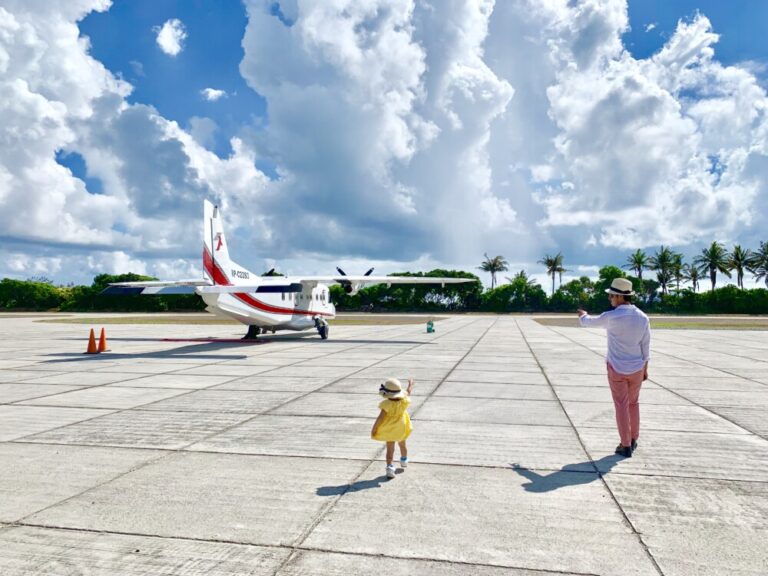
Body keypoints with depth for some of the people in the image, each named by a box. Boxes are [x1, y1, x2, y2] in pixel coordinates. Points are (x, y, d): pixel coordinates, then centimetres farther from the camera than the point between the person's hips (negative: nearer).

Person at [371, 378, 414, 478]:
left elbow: (380, 418, -27)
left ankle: (389, 467, -9)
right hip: (401, 428, 4)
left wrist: (374, 428, -16)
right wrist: (410, 385, 27)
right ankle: (404, 461, 49)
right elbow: (407, 393, 7)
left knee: (390, 449, 6)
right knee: (402, 444, 27)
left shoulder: (387, 405, -28)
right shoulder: (404, 402, -14)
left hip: (389, 430, -4)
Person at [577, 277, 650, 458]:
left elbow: (589, 322, 1)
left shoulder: (611, 316, -18)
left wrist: (583, 315, 25)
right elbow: (646, 346, 1)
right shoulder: (642, 317, -5)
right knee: (633, 404, 20)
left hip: (617, 369, -4)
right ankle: (633, 440, 30)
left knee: (621, 406, 4)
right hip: (636, 369, 4)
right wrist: (645, 368, 11)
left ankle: (626, 446, 9)